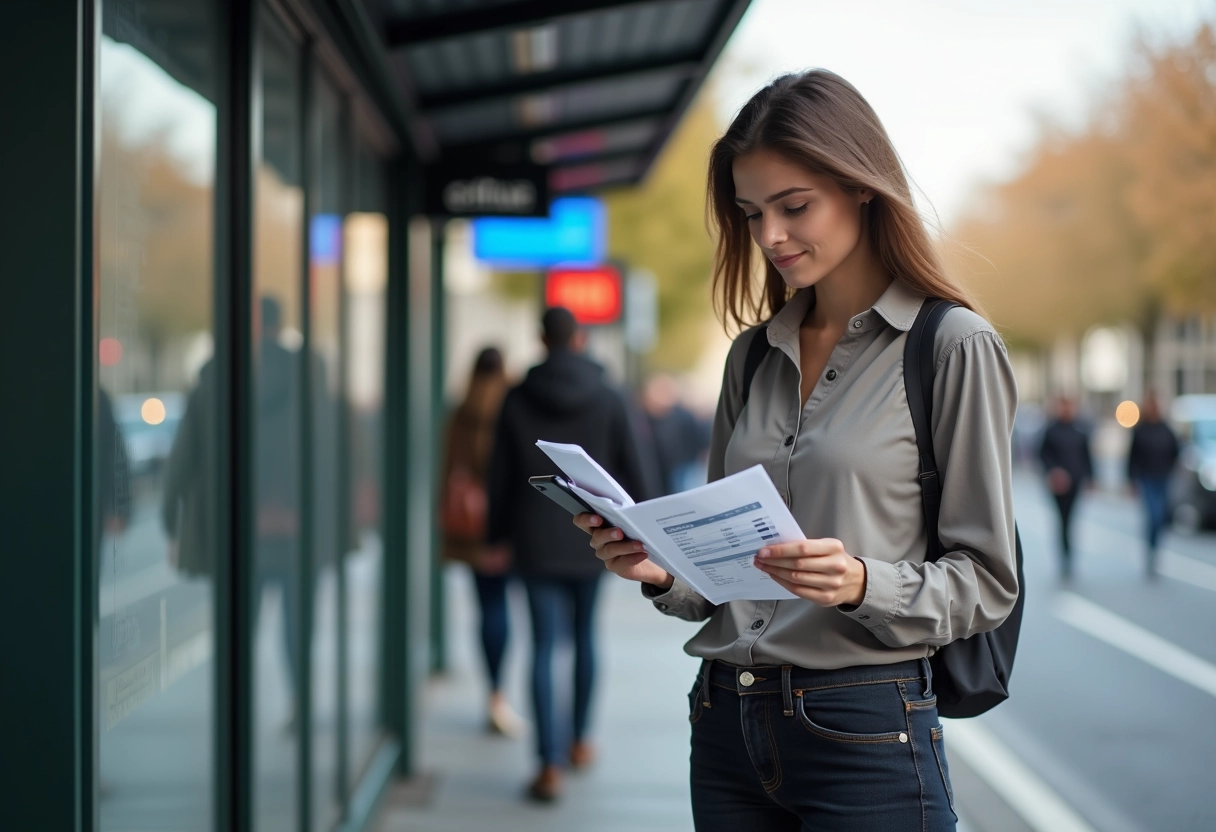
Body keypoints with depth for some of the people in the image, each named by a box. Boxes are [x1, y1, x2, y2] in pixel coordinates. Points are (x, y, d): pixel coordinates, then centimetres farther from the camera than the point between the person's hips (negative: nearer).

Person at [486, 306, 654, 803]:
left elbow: (501, 476, 1)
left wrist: (497, 534, 12)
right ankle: (579, 741, 28)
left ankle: (550, 764, -9)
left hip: (537, 542, -1)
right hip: (592, 538, 1)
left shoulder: (517, 401, -3)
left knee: (544, 647, -1)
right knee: (585, 636, 19)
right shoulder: (610, 401, -4)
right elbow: (633, 474, -3)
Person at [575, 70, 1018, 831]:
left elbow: (987, 581, -7)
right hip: (729, 726, 6)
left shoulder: (953, 346, -5)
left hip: (864, 736, -5)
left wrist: (862, 585, -23)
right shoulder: (754, 354, 12)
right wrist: (662, 571, -4)